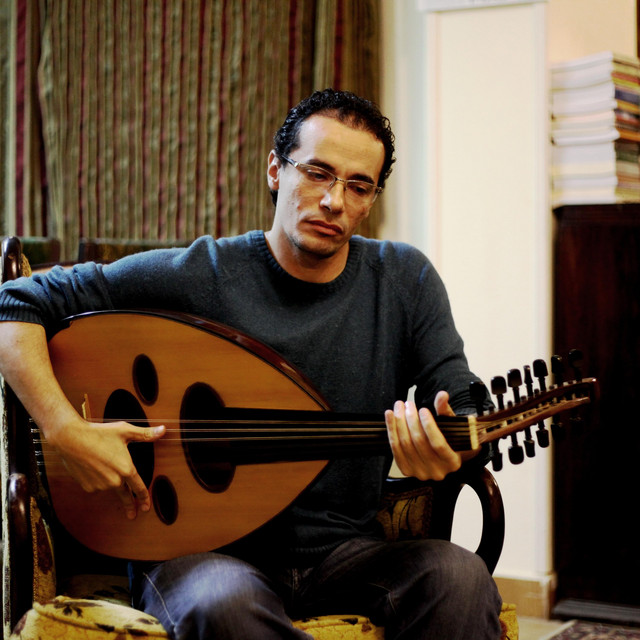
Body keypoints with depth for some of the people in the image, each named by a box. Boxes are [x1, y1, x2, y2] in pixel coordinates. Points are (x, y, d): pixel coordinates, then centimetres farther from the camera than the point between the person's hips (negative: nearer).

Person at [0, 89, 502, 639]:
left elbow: (469, 421, 2)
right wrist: (67, 431, -20)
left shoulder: (406, 281, 4)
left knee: (461, 577, -28)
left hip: (345, 552, 3)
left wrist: (452, 452, -23)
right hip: (205, 553, -3)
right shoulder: (198, 277, -7)